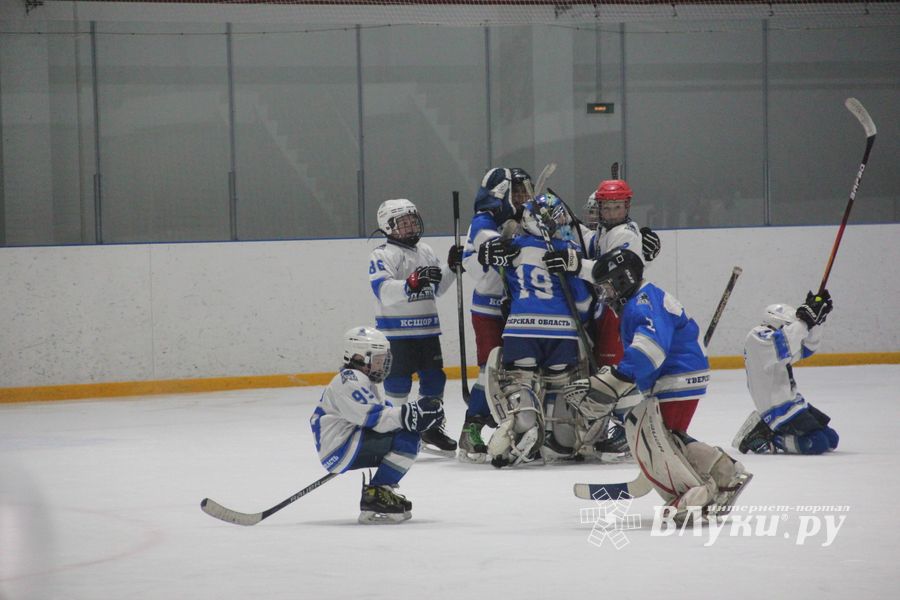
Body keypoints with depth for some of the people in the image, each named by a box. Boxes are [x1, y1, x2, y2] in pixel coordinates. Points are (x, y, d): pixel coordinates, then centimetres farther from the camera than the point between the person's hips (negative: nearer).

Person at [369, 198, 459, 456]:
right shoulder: (382, 255, -10)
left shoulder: (425, 251, 14)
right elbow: (384, 292, -23)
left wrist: (452, 267, 9)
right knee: (398, 381, -5)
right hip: (397, 330, -7)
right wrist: (413, 282, -36)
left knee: (434, 378, 10)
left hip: (427, 328, 7)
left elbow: (436, 288, 23)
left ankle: (432, 428, 22)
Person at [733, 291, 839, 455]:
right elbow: (782, 346, -31)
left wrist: (817, 320, 4)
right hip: (777, 408, -11)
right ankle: (763, 438, -9)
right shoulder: (756, 337, -12)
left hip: (791, 401, 11)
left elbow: (807, 347, 18)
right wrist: (805, 319, -28)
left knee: (830, 438, 10)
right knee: (818, 443, -21)